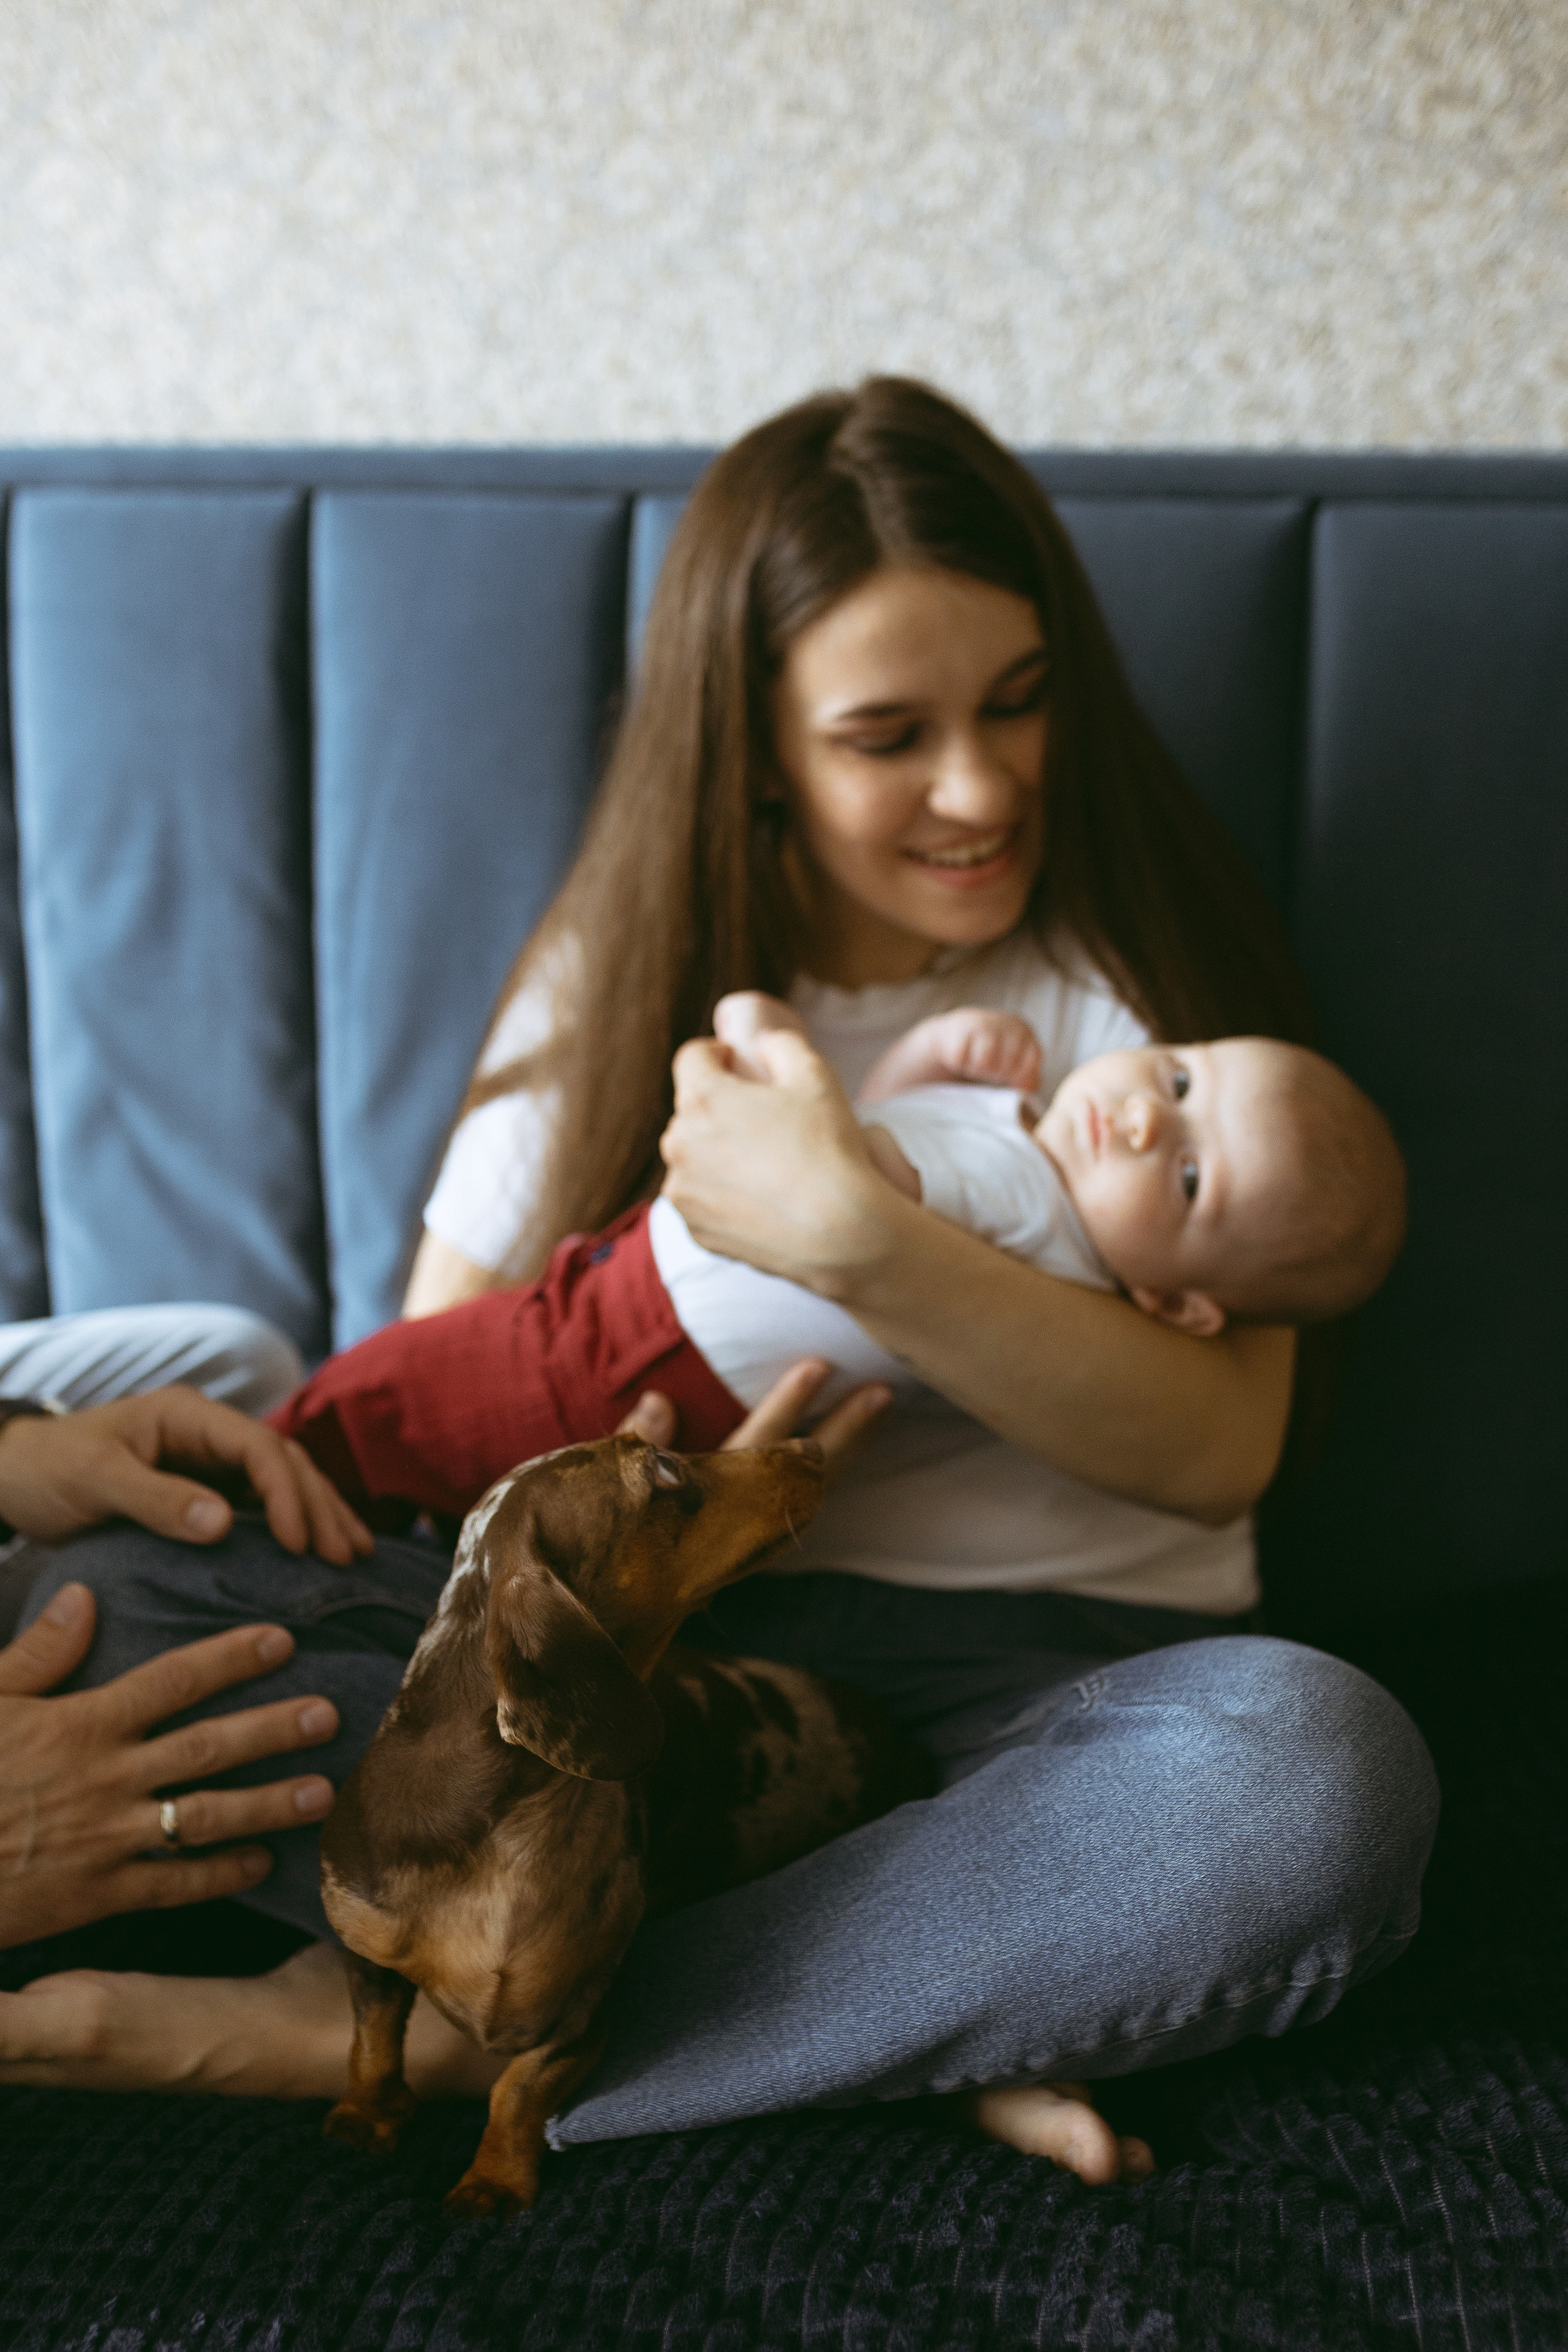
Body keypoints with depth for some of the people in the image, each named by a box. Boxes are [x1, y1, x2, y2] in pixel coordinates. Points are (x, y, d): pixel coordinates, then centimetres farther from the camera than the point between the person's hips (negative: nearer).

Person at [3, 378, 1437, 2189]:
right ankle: (909, 2024, -23)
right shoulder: (613, 979, 7)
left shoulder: (1140, 970, 1)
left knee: (1323, 1769, -36)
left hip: (1048, 1666, -1)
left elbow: (1219, 1448, -12)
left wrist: (861, 1243, -25)